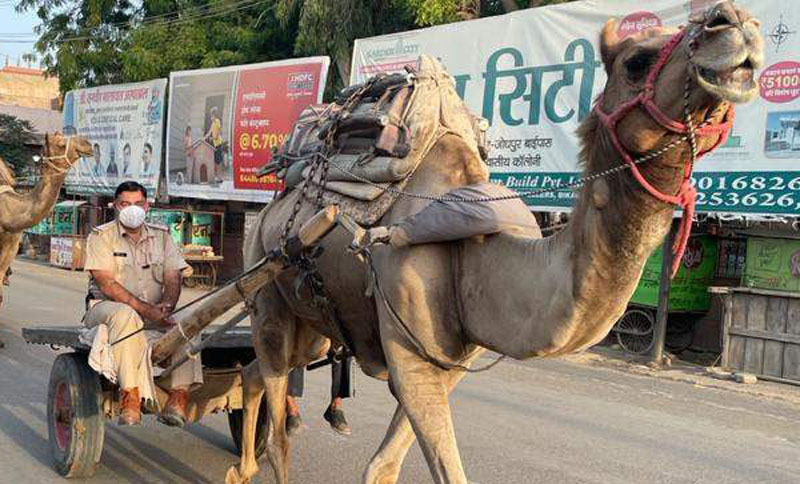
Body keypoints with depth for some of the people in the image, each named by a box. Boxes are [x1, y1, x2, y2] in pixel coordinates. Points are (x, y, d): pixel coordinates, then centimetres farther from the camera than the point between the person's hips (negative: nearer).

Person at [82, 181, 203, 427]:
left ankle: (178, 401, -33)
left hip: (153, 313, 4)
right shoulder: (101, 236, 0)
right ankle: (130, 401, -41)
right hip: (106, 306, -4)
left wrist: (166, 305, -17)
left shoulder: (162, 236, 13)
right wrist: (146, 309, -22)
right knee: (126, 316, -38)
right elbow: (107, 285, -12)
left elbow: (173, 280, 6)